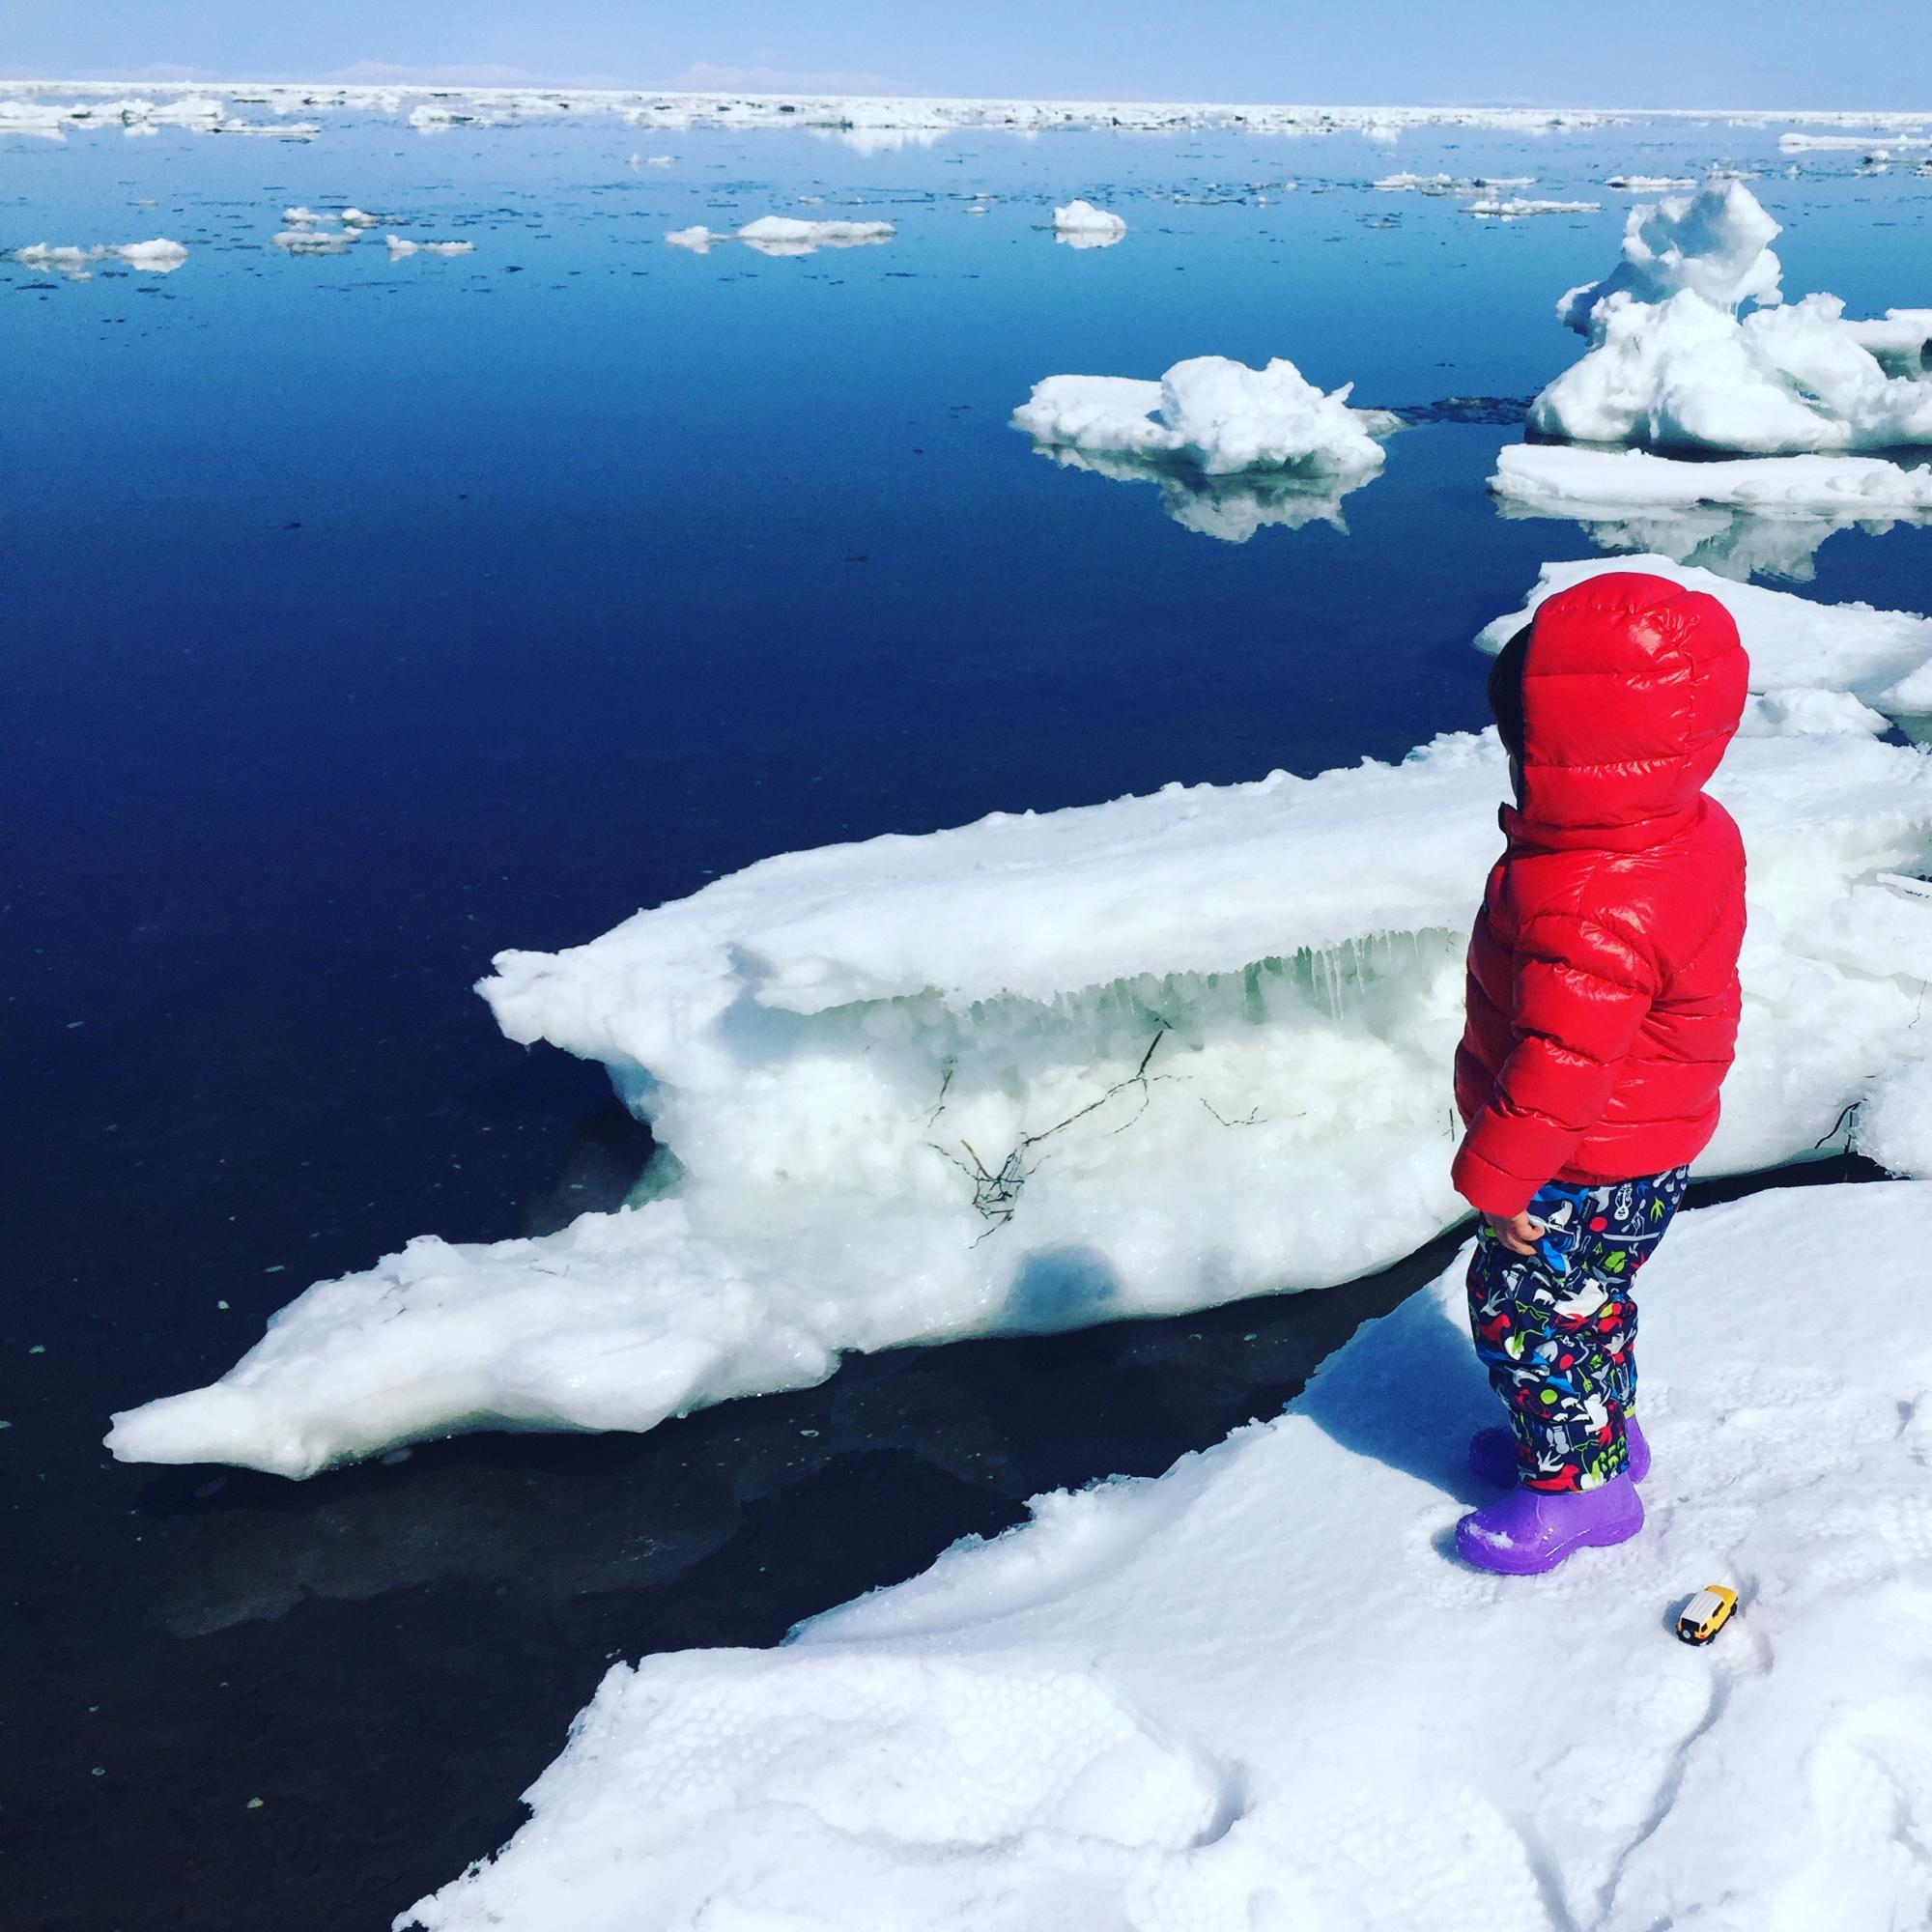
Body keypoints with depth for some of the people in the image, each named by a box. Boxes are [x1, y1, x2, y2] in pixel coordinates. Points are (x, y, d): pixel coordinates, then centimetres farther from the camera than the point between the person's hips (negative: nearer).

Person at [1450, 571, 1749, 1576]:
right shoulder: (1695, 829, -5)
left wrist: (1497, 1177, -16)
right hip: (1648, 1144, 10)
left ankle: (1579, 1483, 25)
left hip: (1587, 1172, -10)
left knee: (1528, 1312, 9)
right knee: (1587, 1299, 27)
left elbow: (1558, 1065, -30)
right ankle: (1606, 1432, 46)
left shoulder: (1589, 917, -38)